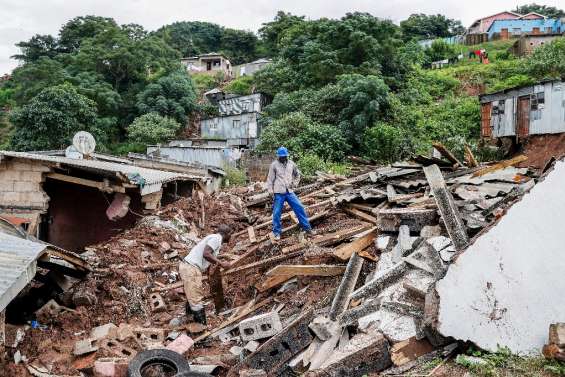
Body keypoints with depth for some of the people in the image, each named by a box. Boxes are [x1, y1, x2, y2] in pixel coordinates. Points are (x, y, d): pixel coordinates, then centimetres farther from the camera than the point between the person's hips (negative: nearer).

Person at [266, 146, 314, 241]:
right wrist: (271, 192, -6)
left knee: (300, 208, 0)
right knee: (277, 213, 0)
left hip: (289, 192, 3)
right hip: (279, 193, -3)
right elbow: (270, 179, -1)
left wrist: (294, 183, 8)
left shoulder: (291, 164, 8)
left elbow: (297, 174, 23)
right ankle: (276, 232, 15)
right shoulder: (274, 165, -3)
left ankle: (307, 228, 11)